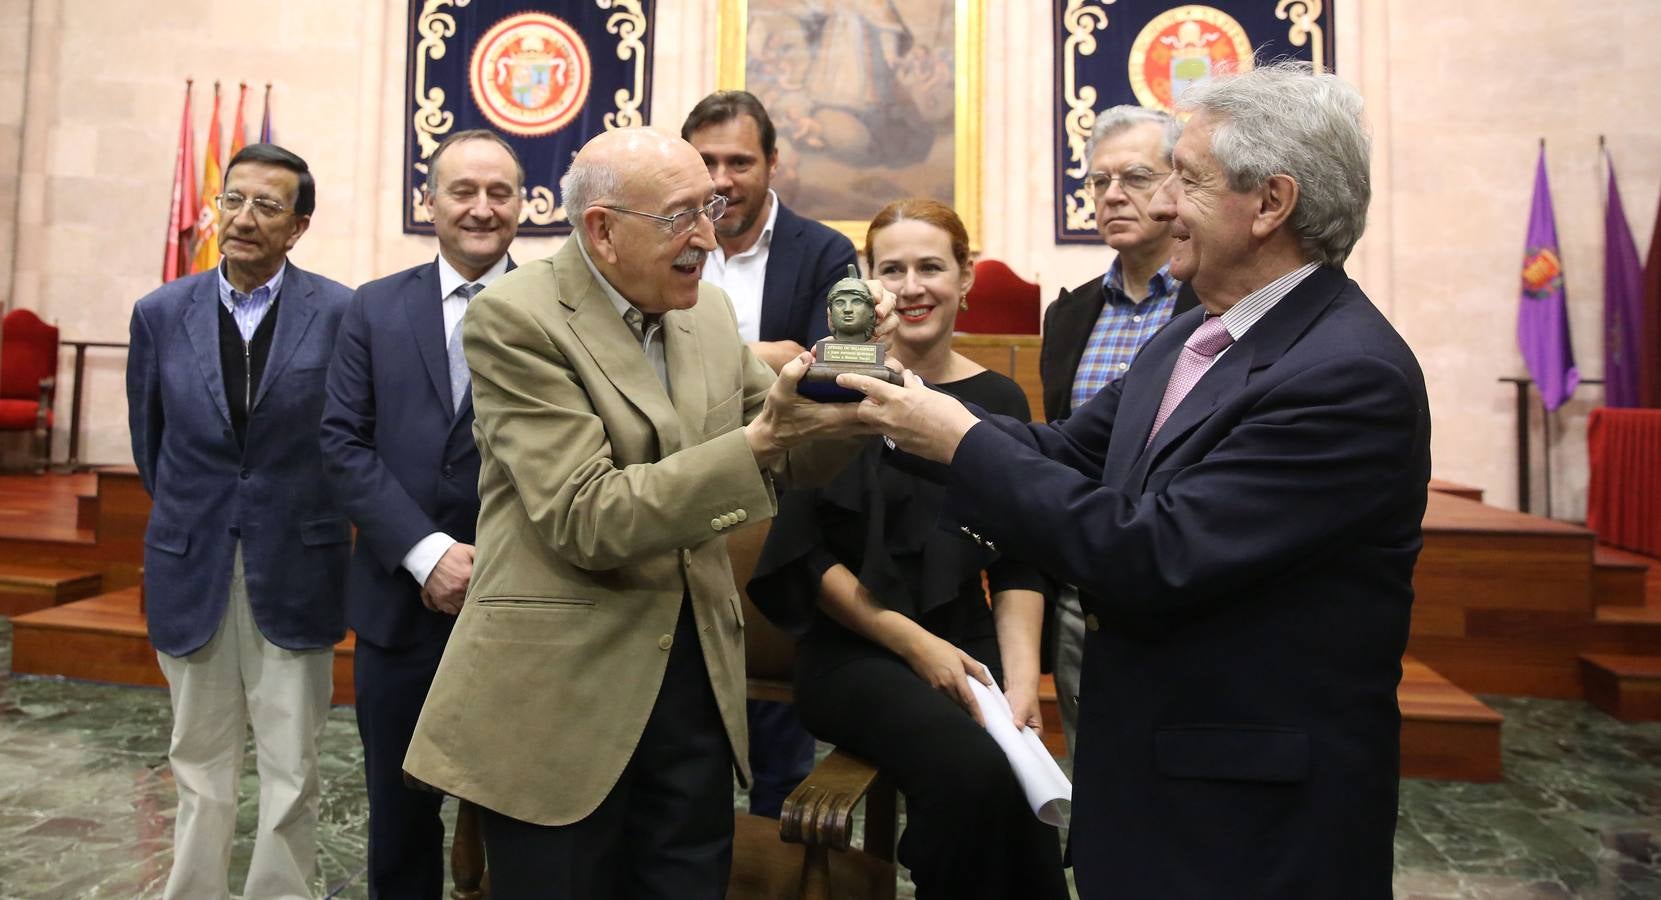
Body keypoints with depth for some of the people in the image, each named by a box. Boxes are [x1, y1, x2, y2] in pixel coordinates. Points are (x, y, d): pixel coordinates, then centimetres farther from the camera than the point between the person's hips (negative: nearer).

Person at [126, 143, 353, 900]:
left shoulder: (342, 312, -7)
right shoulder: (161, 312, 2)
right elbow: (149, 441, 12)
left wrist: (307, 518, 6)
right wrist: (192, 518, 16)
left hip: (295, 571, -2)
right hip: (191, 568, 3)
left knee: (291, 771, 8)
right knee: (200, 768, 15)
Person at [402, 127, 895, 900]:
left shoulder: (707, 311, 6)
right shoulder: (515, 319, -13)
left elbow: (791, 460, 10)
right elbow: (586, 518, -21)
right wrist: (756, 441, -27)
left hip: (695, 670, 6)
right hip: (562, 685, -5)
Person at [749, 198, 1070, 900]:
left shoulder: (1000, 400, 8)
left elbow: (1017, 564, 8)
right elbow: (802, 551, -4)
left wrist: (1022, 673, -7)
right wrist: (910, 641, -10)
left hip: (967, 647, 3)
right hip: (852, 652, -2)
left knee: (1024, 789, -24)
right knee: (974, 770, -28)